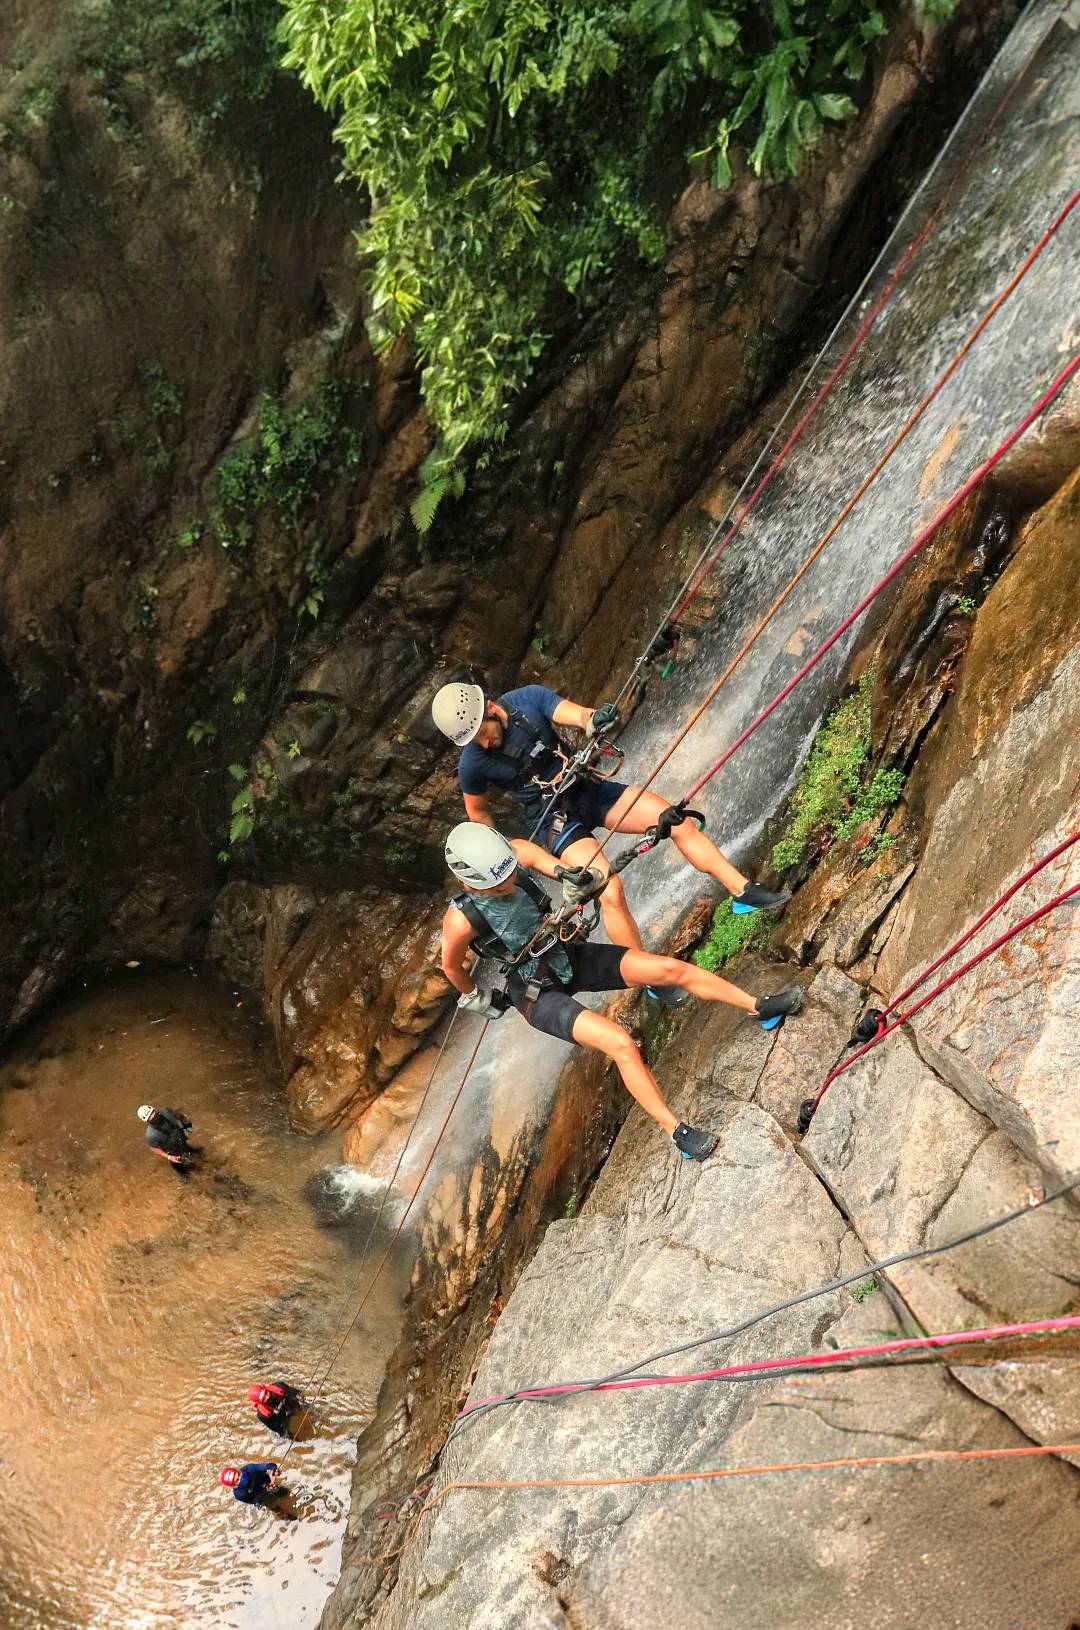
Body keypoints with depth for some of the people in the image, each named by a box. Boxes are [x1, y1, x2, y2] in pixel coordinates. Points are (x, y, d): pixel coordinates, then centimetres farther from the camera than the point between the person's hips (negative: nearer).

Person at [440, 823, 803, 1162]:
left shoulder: (518, 853, -19)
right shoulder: (462, 919, -29)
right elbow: (452, 967, -8)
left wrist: (575, 882, -23)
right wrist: (475, 1001, 10)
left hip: (569, 956, 5)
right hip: (537, 994, -5)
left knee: (671, 968, -4)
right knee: (623, 1044, -21)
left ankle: (760, 1007, 13)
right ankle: (677, 1132, -6)